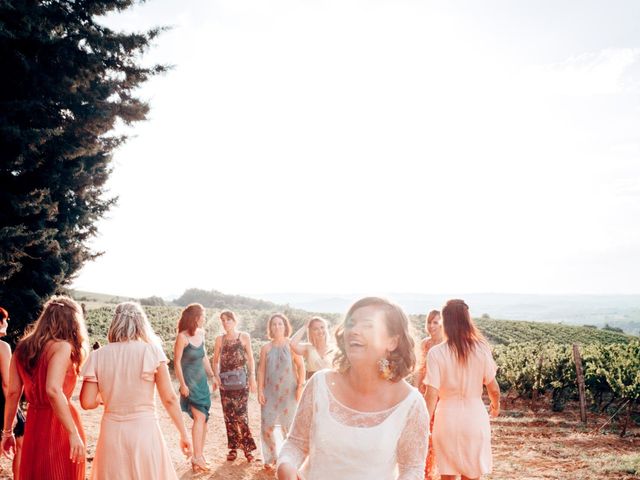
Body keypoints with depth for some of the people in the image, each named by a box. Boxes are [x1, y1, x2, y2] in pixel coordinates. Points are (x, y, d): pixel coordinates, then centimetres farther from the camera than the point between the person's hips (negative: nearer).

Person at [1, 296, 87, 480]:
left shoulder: (22, 348, 7)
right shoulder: (62, 346, -13)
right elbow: (53, 390, -26)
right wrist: (74, 433, -26)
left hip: (33, 423, 7)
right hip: (59, 425, -6)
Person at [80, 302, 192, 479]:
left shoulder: (98, 356, -2)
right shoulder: (151, 351, -8)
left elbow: (87, 402, -3)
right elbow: (169, 398, -7)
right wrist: (183, 433, 2)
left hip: (112, 432, 2)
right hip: (144, 431, -2)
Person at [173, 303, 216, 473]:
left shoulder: (201, 333, 5)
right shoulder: (183, 337, -15)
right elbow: (177, 361, -13)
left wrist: (212, 375, 17)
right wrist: (183, 385, -16)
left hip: (202, 380, 7)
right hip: (190, 381, -7)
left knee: (203, 418, 9)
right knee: (200, 417, -14)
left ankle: (200, 455, 19)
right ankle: (197, 458, -9)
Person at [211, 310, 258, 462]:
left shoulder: (244, 337, 4)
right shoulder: (220, 339, 9)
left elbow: (250, 359, 4)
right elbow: (215, 361, 11)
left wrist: (252, 379, -2)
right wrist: (216, 376, -5)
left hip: (241, 380, -2)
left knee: (241, 414, -7)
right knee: (229, 415, 3)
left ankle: (247, 447, 2)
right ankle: (233, 448, 12)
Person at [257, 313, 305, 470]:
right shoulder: (266, 348, 6)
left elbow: (301, 366, -2)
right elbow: (261, 370, 7)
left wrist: (300, 387, -9)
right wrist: (260, 390, 0)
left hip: (288, 392, -2)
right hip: (270, 392, 2)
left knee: (288, 427, 1)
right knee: (267, 426, -1)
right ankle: (270, 458, 18)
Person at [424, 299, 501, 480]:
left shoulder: (436, 353, -12)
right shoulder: (481, 349, -8)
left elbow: (432, 394, -14)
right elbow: (493, 388, 0)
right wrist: (496, 405, 21)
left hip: (447, 419, -1)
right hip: (474, 418, 1)